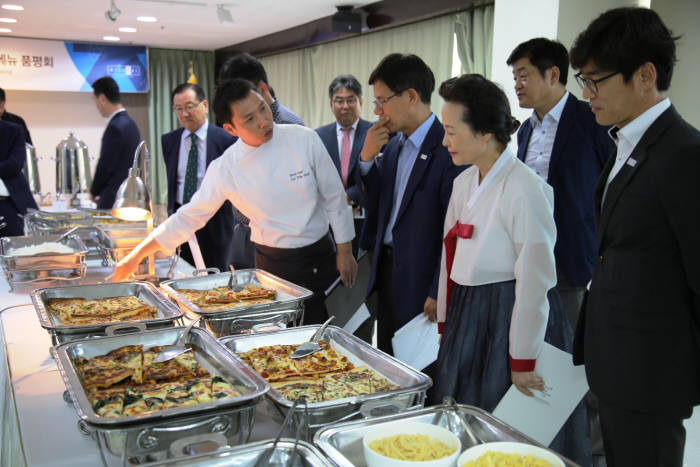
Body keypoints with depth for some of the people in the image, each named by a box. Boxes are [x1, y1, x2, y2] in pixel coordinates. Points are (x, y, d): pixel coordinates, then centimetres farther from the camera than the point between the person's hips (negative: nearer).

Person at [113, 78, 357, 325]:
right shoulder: (225, 168, -10)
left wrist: (344, 251, 1)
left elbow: (334, 196, -2)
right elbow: (190, 216, -2)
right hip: (273, 264, 0)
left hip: (321, 256, 1)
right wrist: (137, 255, -2)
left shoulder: (304, 139, -10)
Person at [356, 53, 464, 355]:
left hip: (420, 281, -7)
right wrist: (367, 157, -6)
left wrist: (438, 294, -16)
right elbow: (374, 203, 9)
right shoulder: (394, 144, 7)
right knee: (386, 359, 20)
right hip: (387, 271, 8)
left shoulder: (449, 150, -19)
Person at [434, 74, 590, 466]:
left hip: (511, 317, -7)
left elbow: (535, 279, -19)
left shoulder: (525, 189, -20)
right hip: (467, 318, 8)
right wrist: (446, 323, 13)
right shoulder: (464, 183, 6)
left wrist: (522, 360, -15)